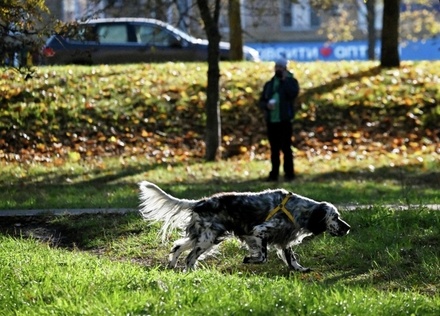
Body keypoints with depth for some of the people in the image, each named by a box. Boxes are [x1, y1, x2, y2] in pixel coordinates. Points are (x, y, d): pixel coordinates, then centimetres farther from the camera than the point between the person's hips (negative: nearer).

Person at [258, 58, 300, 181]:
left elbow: (293, 93, -17)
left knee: (286, 148, -5)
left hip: (284, 120, -4)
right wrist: (266, 105, -7)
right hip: (271, 120, 4)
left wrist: (285, 80, -11)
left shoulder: (291, 81, 4)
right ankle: (274, 173, 12)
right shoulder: (269, 84, 17)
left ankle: (289, 173, -2)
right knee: (274, 148, 7)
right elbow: (261, 101, 15)